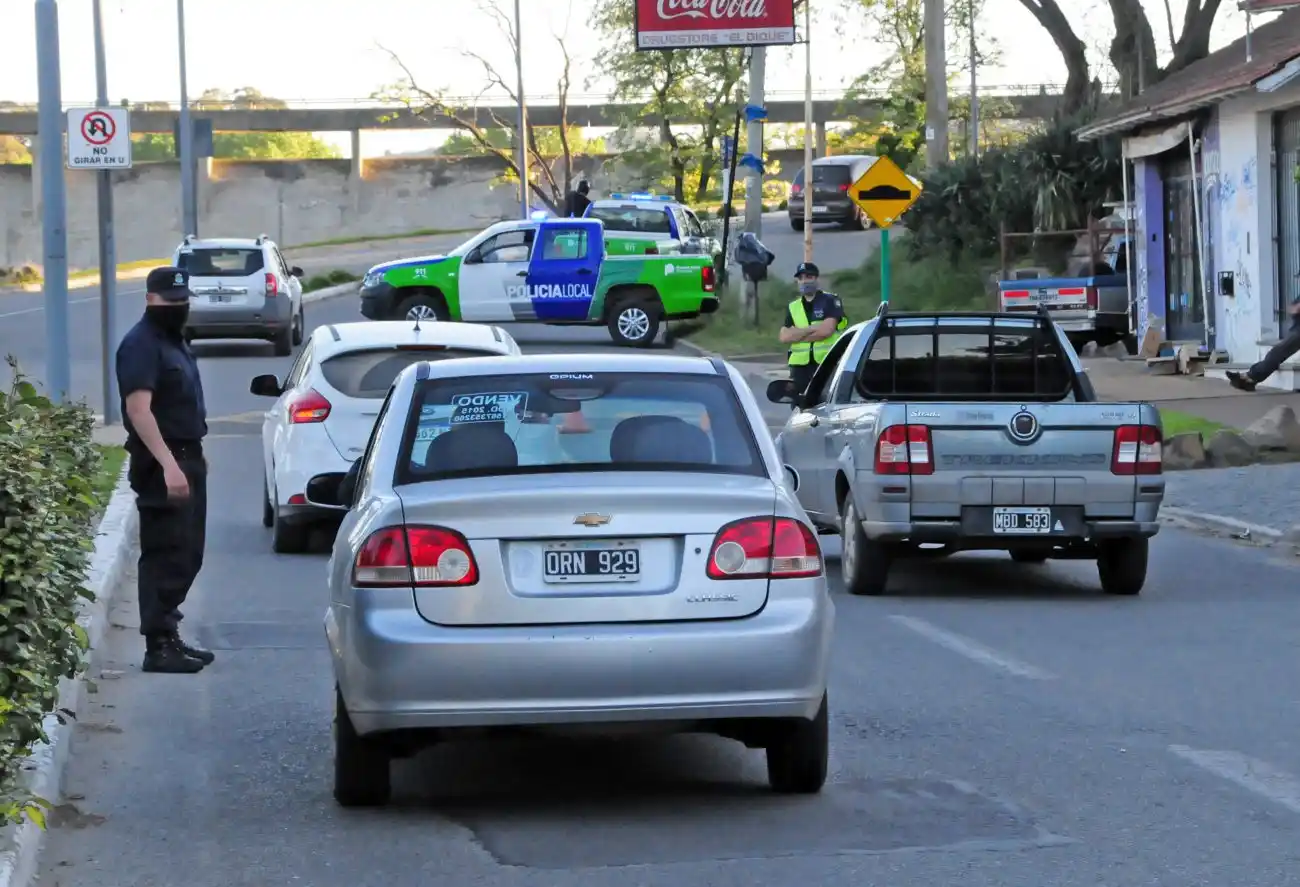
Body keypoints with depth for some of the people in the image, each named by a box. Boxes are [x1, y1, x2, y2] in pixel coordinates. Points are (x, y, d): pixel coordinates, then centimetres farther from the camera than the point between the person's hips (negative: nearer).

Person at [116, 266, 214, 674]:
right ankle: (158, 646, -9)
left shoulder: (174, 341, 17)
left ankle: (169, 636, 21)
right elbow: (139, 409, -24)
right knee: (165, 555, -10)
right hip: (162, 464, -10)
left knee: (187, 554, 14)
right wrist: (168, 464, -31)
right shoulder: (141, 345, -14)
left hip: (187, 458, 10)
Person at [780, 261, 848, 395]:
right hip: (800, 366, 5)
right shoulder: (793, 307, 17)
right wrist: (812, 328, -9)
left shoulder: (831, 301, 3)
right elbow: (784, 337, 2)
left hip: (827, 366, -5)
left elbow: (827, 330, -12)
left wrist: (796, 335, -4)